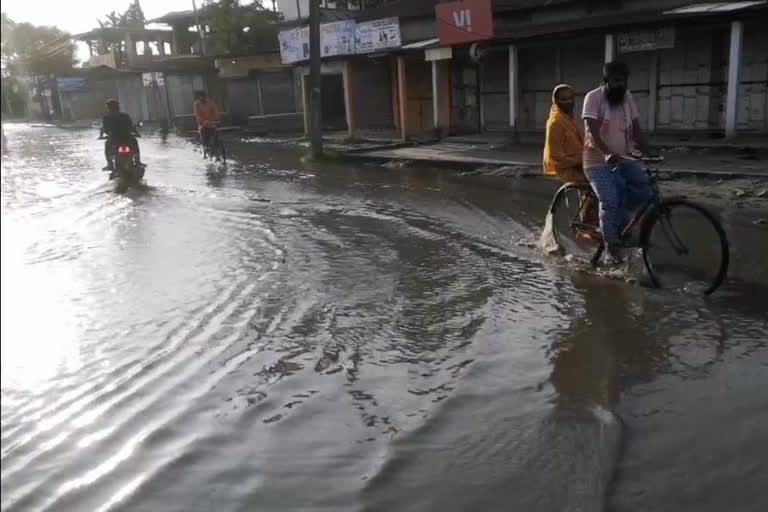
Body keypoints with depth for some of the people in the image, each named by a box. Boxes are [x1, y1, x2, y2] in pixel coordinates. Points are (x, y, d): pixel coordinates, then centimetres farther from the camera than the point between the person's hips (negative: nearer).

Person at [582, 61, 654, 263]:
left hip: (625, 160, 6)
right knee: (610, 201, -20)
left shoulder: (627, 97, 7)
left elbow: (636, 129, 3)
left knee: (646, 192, -11)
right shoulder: (593, 98, -10)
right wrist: (607, 153, -38)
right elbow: (592, 131, -22)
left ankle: (617, 223, 13)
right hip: (598, 162, -5)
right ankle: (612, 247, -5)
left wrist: (649, 154, -10)